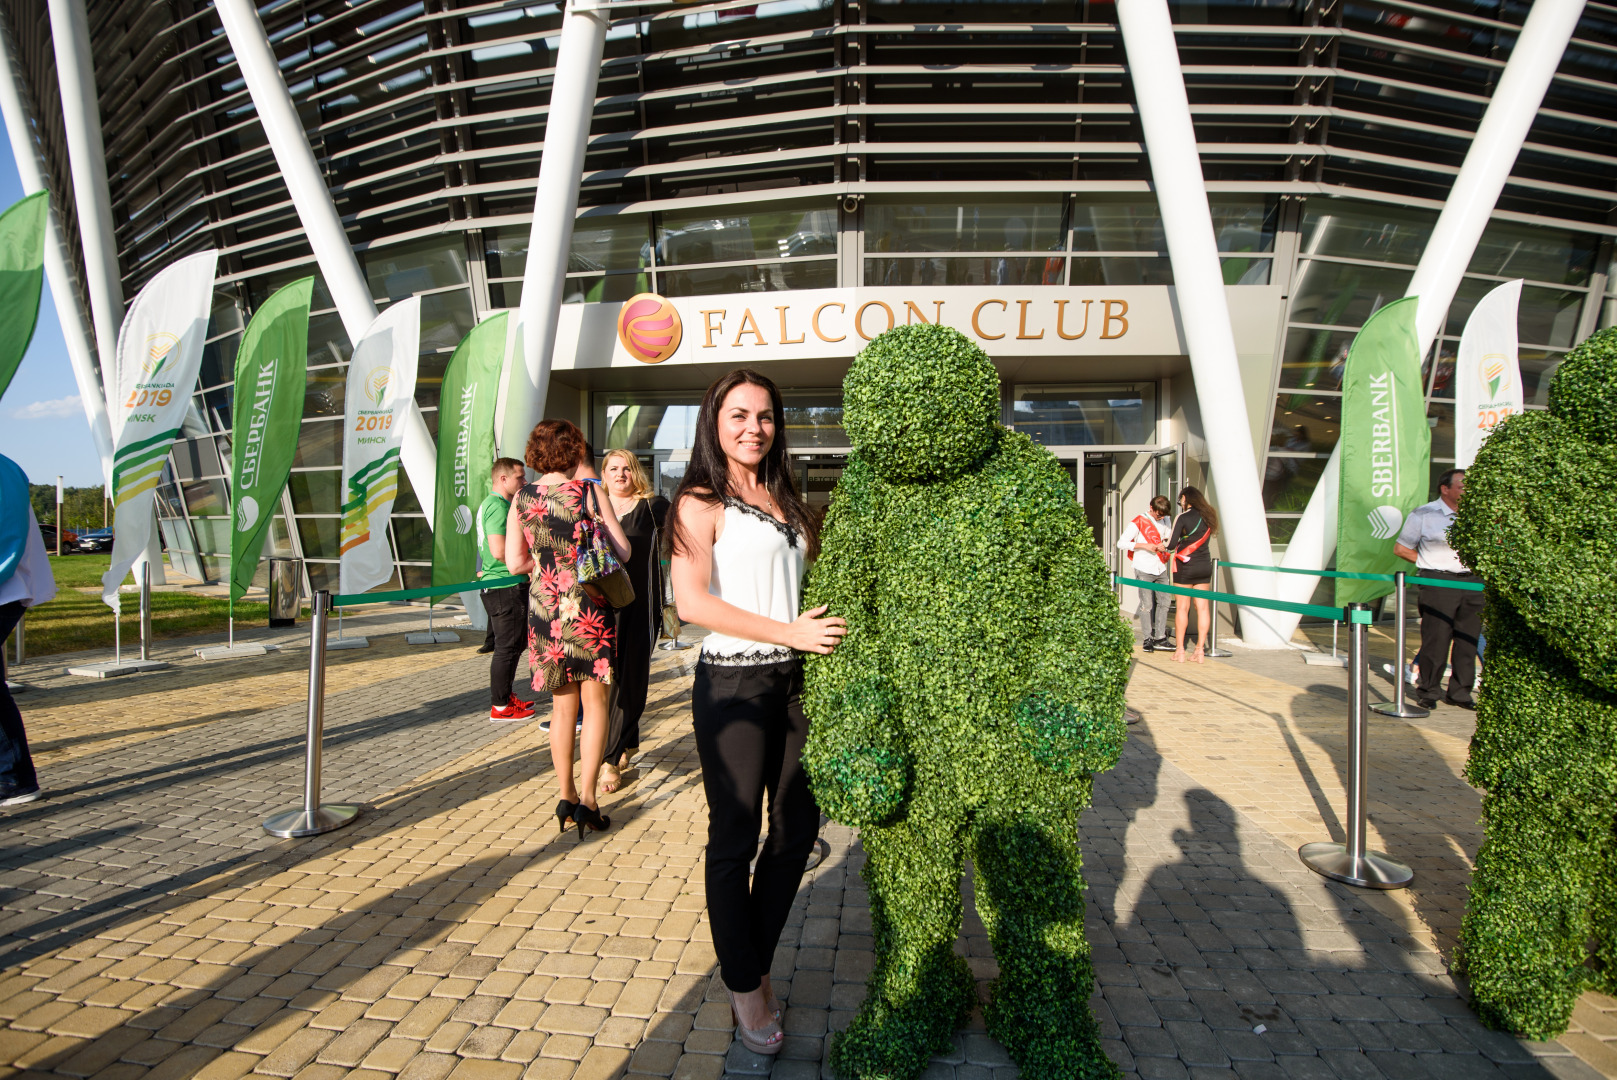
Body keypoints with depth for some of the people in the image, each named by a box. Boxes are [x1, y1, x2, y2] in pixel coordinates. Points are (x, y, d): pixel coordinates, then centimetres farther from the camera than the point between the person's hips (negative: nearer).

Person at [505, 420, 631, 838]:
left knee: (563, 706, 14)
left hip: (544, 610, 4)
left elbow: (515, 562, 2)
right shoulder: (589, 491, -7)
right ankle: (587, 797, -1)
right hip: (589, 607, -4)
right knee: (595, 701, 5)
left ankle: (567, 796, 19)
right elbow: (623, 551, -4)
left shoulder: (521, 499, 2)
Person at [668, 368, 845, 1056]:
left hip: (795, 682, 7)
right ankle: (743, 985, 25)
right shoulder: (700, 503, -7)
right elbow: (691, 601, -18)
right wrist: (788, 632, -20)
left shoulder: (786, 500, 14)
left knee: (797, 829, 13)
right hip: (734, 683, -7)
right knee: (734, 839, 6)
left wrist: (829, 632, 6)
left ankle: (753, 963, 34)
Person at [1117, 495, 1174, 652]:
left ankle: (1160, 638, 9)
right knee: (1147, 605, -4)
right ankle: (1148, 639, 6)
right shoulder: (1139, 522, -6)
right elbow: (1121, 543, -10)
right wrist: (1145, 545, -16)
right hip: (1144, 569, -6)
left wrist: (1164, 546, -1)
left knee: (1165, 601, 2)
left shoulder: (1166, 521, 11)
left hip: (1161, 568, 6)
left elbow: (1170, 541, 24)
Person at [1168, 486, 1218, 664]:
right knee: (1203, 607, 5)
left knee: (1182, 607, 1)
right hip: (1205, 565, 5)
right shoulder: (1208, 517, 7)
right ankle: (1200, 650, 6)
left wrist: (1164, 543, 8)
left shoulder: (1182, 518, -10)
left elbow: (1171, 545, -13)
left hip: (1186, 565, -5)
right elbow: (1205, 540, 13)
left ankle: (1180, 650, 3)